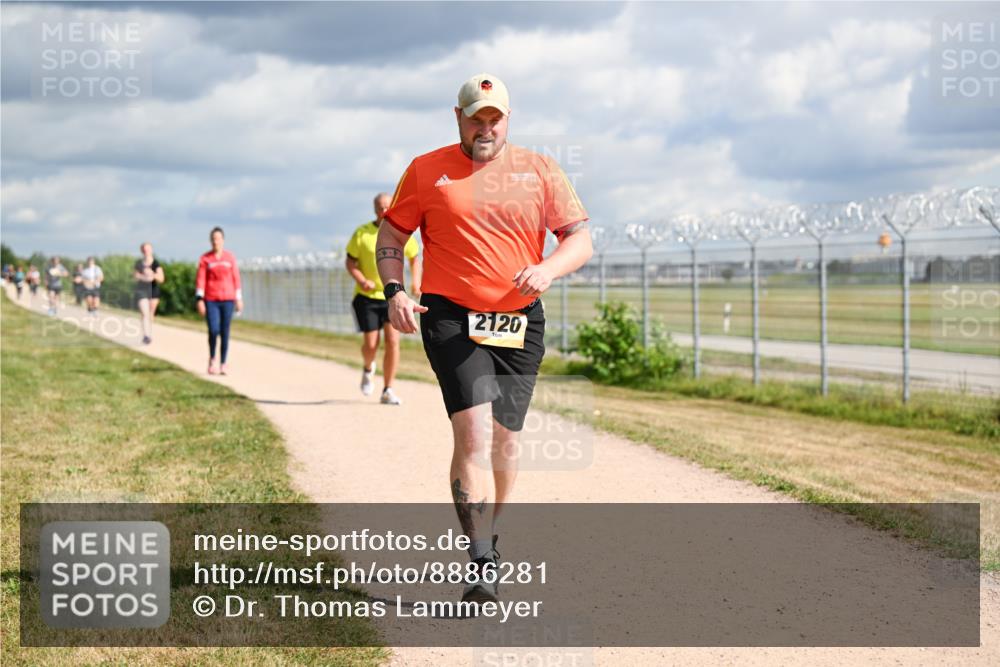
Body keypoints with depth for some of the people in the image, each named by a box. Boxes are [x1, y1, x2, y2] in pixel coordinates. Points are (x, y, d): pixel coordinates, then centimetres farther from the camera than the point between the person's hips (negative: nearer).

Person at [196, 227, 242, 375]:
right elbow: (200, 279, -1)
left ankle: (223, 364, 9)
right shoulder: (205, 259, 2)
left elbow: (236, 278, 8)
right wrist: (200, 300, -8)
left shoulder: (230, 257, 5)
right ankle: (212, 359, 11)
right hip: (211, 300, -1)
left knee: (225, 332, 1)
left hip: (227, 300, 1)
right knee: (213, 330, -12)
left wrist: (239, 298, 5)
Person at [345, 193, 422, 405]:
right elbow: (349, 262, 0)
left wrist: (415, 282, 0)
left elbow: (414, 258, 15)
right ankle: (368, 369, 36)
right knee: (371, 344, -1)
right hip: (367, 297, -1)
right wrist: (361, 281, -18)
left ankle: (387, 391, -1)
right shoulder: (362, 234, -6)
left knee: (393, 341, -10)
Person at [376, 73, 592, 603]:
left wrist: (548, 268, -15)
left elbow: (580, 240, 6)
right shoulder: (426, 171, 6)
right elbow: (390, 236, 11)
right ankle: (480, 563, -21)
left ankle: (487, 537, 31)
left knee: (504, 439, 8)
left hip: (520, 324, 3)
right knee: (473, 430, -17)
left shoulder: (540, 171, 8)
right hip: (451, 319, -2)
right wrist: (394, 291, -6)